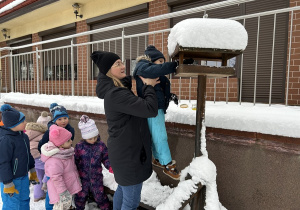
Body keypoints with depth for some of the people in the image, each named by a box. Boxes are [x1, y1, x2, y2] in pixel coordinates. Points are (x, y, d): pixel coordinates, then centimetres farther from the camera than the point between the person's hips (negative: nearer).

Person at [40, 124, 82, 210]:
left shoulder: (66, 151, -2)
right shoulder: (54, 161, -32)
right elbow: (56, 178, -29)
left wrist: (77, 176, 21)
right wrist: (63, 193, -23)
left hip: (70, 185, 9)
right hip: (60, 188, -9)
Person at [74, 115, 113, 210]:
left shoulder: (101, 145, -12)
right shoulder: (79, 146, -13)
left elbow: (106, 159, -3)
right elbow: (76, 161, -3)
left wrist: (110, 167, -19)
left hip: (96, 177, 0)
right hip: (83, 177, 1)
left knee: (99, 195, 14)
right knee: (81, 196, 20)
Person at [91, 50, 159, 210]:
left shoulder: (114, 89, 4)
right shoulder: (116, 94, -25)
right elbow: (150, 110, -29)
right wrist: (149, 86, -14)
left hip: (123, 150, 10)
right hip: (128, 154, -10)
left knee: (123, 189, 28)